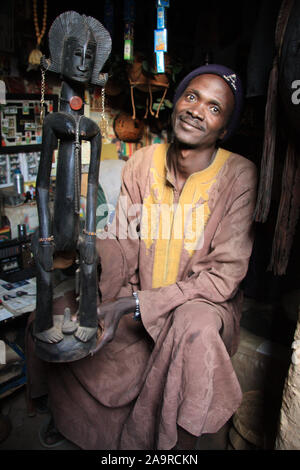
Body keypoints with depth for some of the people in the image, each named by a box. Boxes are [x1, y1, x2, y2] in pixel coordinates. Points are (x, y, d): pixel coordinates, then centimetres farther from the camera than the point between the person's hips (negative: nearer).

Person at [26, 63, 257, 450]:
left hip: (204, 303, -3)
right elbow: (120, 245, -3)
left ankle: (179, 441, -7)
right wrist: (101, 307, -21)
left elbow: (223, 278, -18)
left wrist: (136, 304, -24)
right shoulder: (142, 163, -3)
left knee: (196, 327, -36)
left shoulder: (239, 176, -14)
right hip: (134, 305, 4)